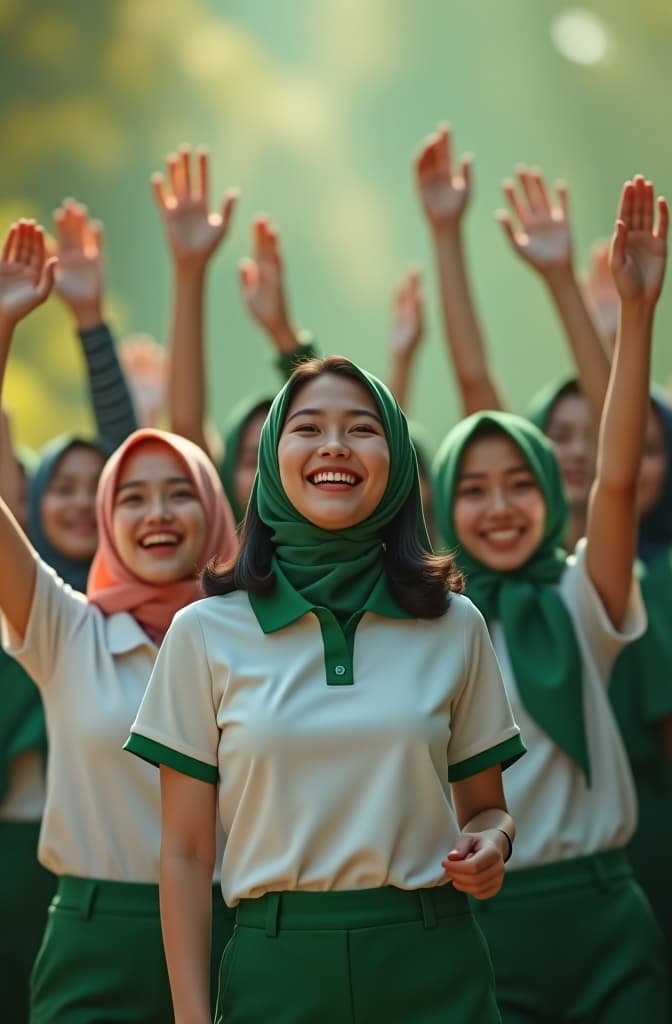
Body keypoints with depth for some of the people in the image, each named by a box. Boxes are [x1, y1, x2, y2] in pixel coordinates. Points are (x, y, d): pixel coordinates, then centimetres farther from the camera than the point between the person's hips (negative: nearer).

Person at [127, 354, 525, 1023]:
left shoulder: (454, 626, 3)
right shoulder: (205, 633, -1)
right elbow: (185, 851, 0)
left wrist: (490, 844, -10)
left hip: (432, 967, 1)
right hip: (277, 969, -1)